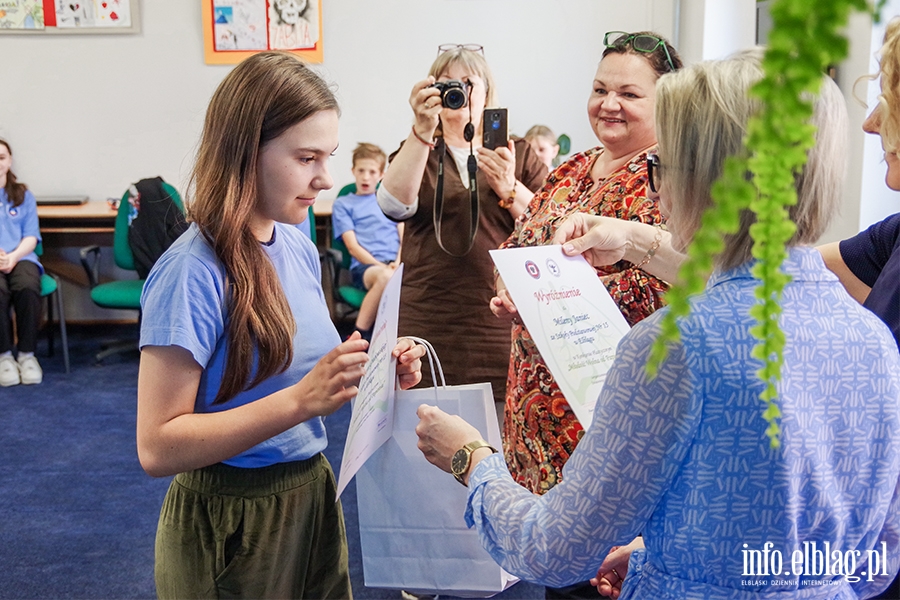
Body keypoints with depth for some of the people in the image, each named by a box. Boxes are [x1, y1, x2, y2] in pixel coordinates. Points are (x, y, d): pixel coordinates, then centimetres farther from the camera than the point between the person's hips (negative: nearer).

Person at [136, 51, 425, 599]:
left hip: (312, 492, 7)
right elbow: (158, 448, -23)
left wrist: (374, 373, -6)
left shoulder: (300, 248, 1)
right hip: (231, 521, -7)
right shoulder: (194, 271, -21)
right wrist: (302, 399, -29)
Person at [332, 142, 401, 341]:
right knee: (386, 277, -40)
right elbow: (353, 247, 5)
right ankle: (359, 337, -28)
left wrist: (398, 263, -6)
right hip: (364, 266, -2)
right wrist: (382, 266, -11)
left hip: (395, 265, 3)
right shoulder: (343, 204, 17)